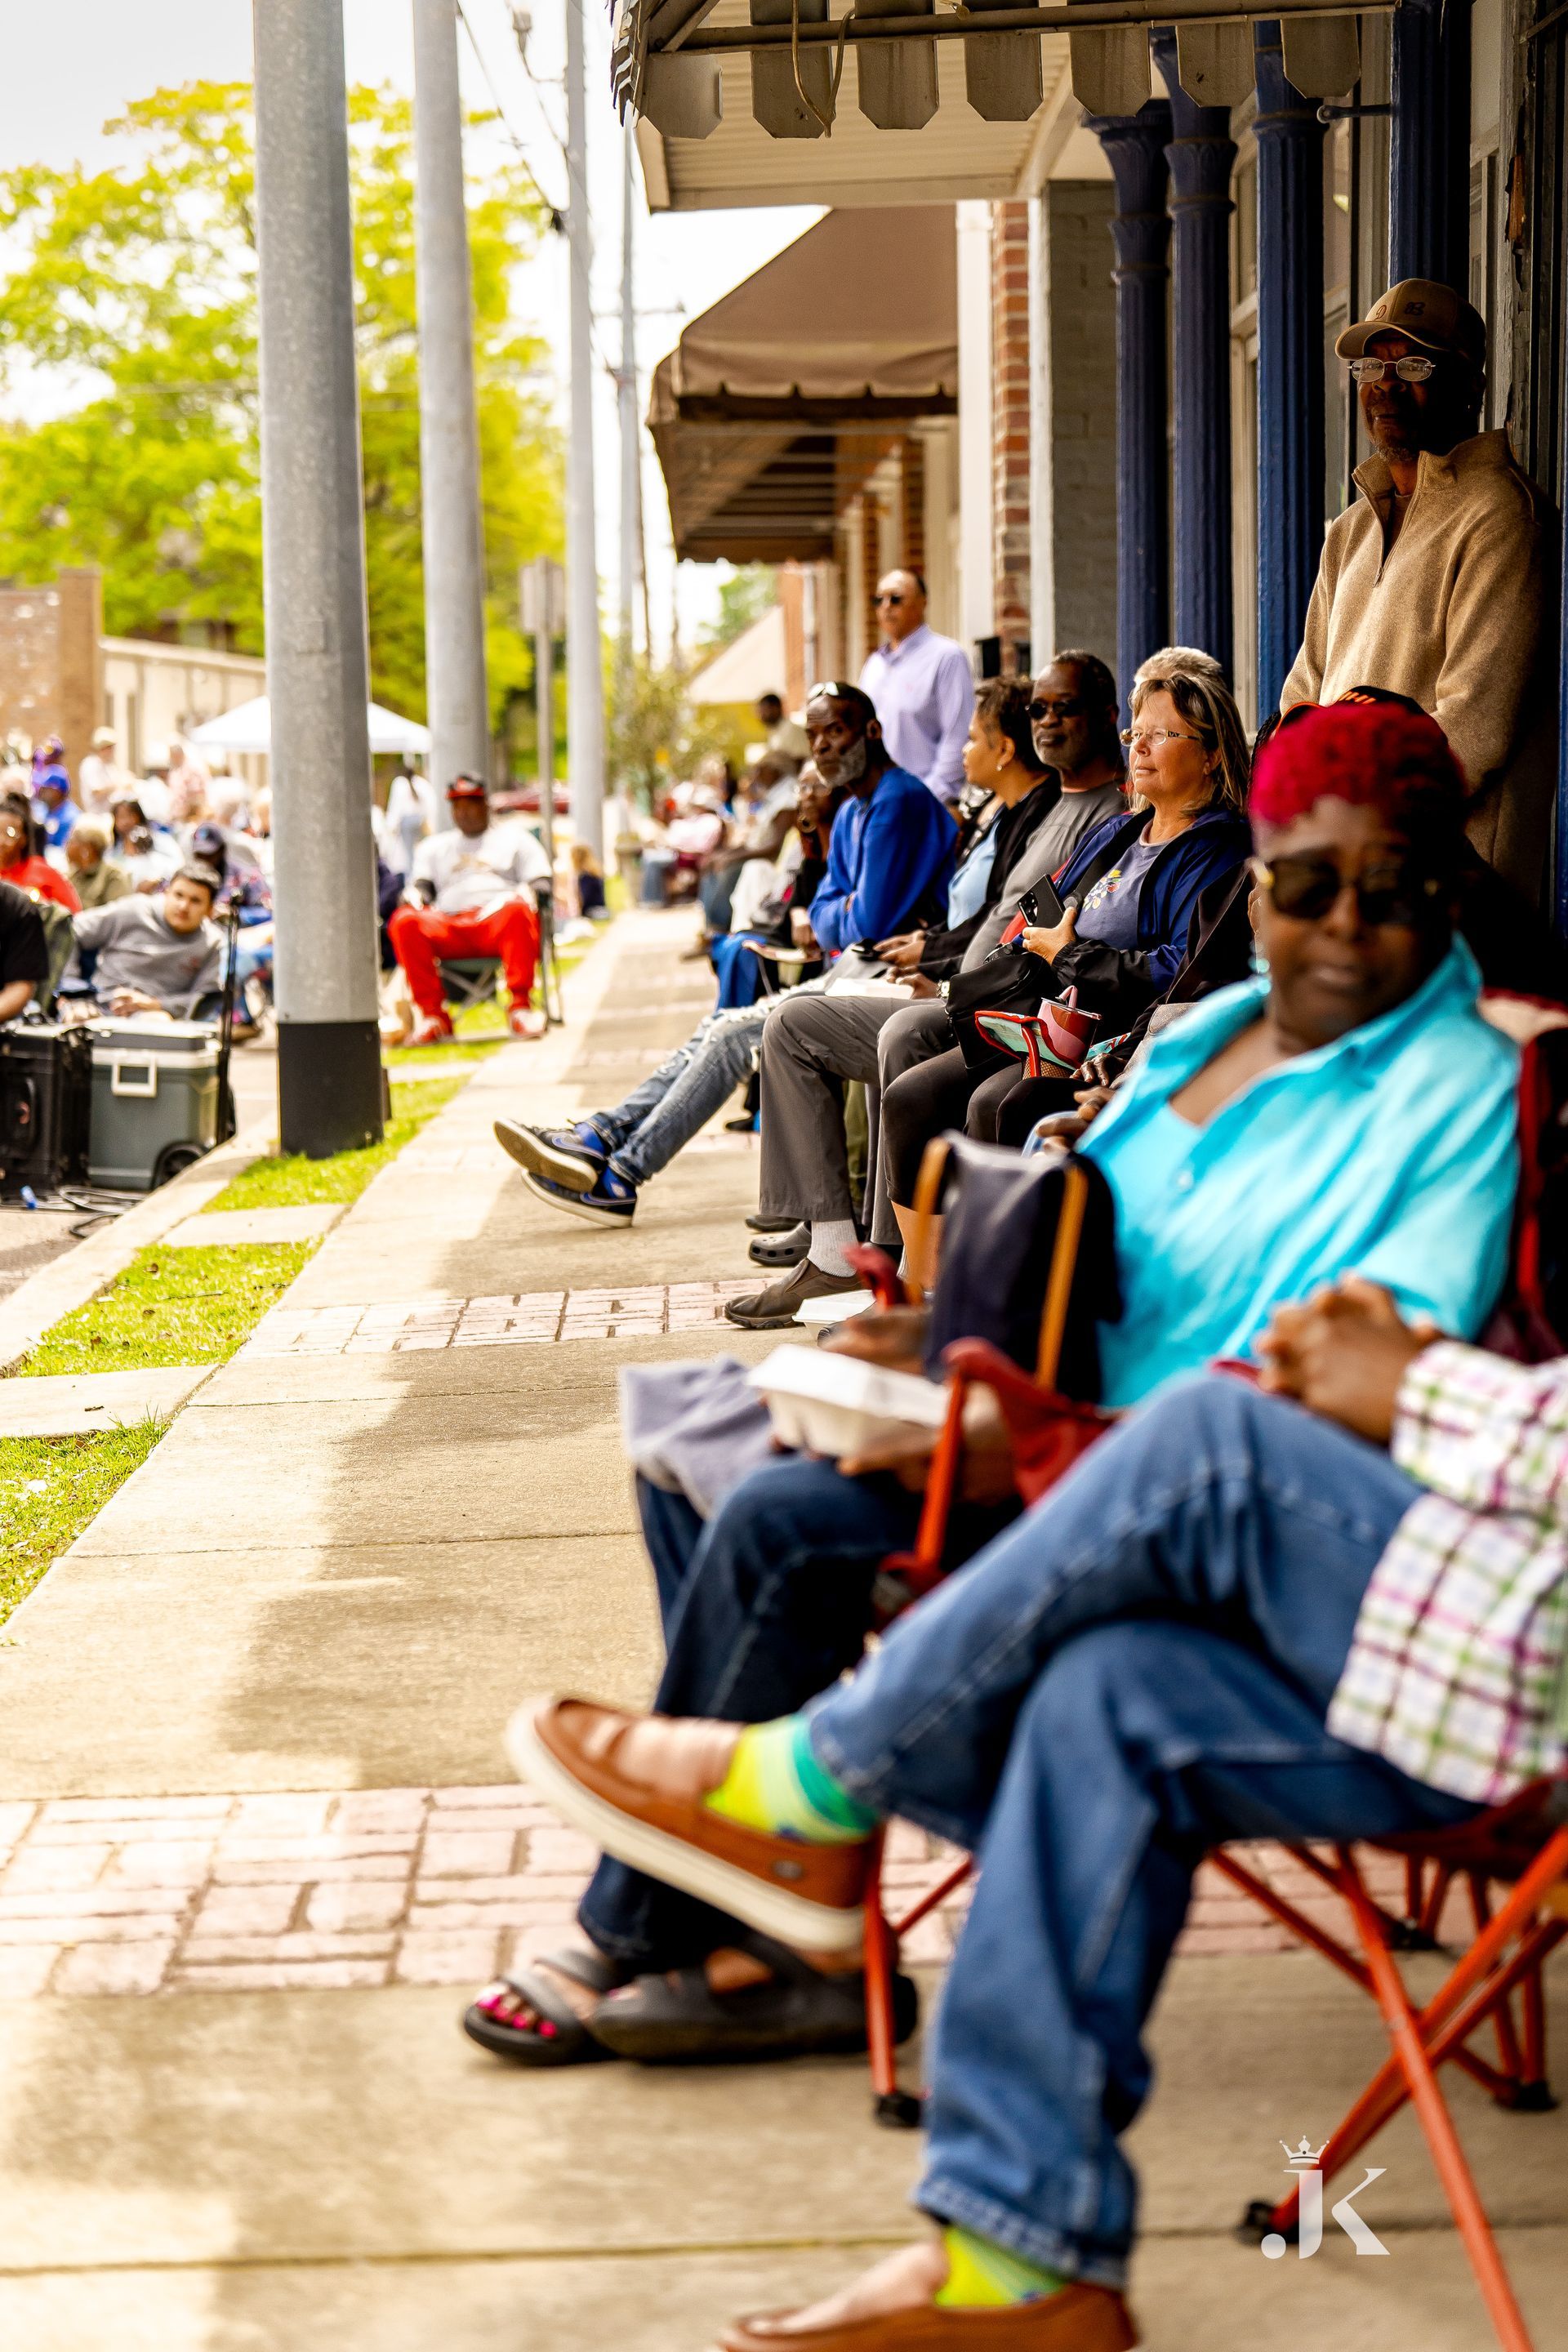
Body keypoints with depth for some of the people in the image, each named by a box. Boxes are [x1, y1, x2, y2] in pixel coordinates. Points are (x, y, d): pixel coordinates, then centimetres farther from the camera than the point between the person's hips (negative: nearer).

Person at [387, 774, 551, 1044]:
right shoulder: (433, 847, 33)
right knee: (404, 920, -29)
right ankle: (432, 1015, -30)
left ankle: (520, 1007, -38)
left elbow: (541, 883, 13)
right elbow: (421, 888, 19)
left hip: (499, 922, -2)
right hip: (449, 926, 2)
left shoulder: (514, 838, 26)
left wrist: (523, 896, -10)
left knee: (516, 909, -38)